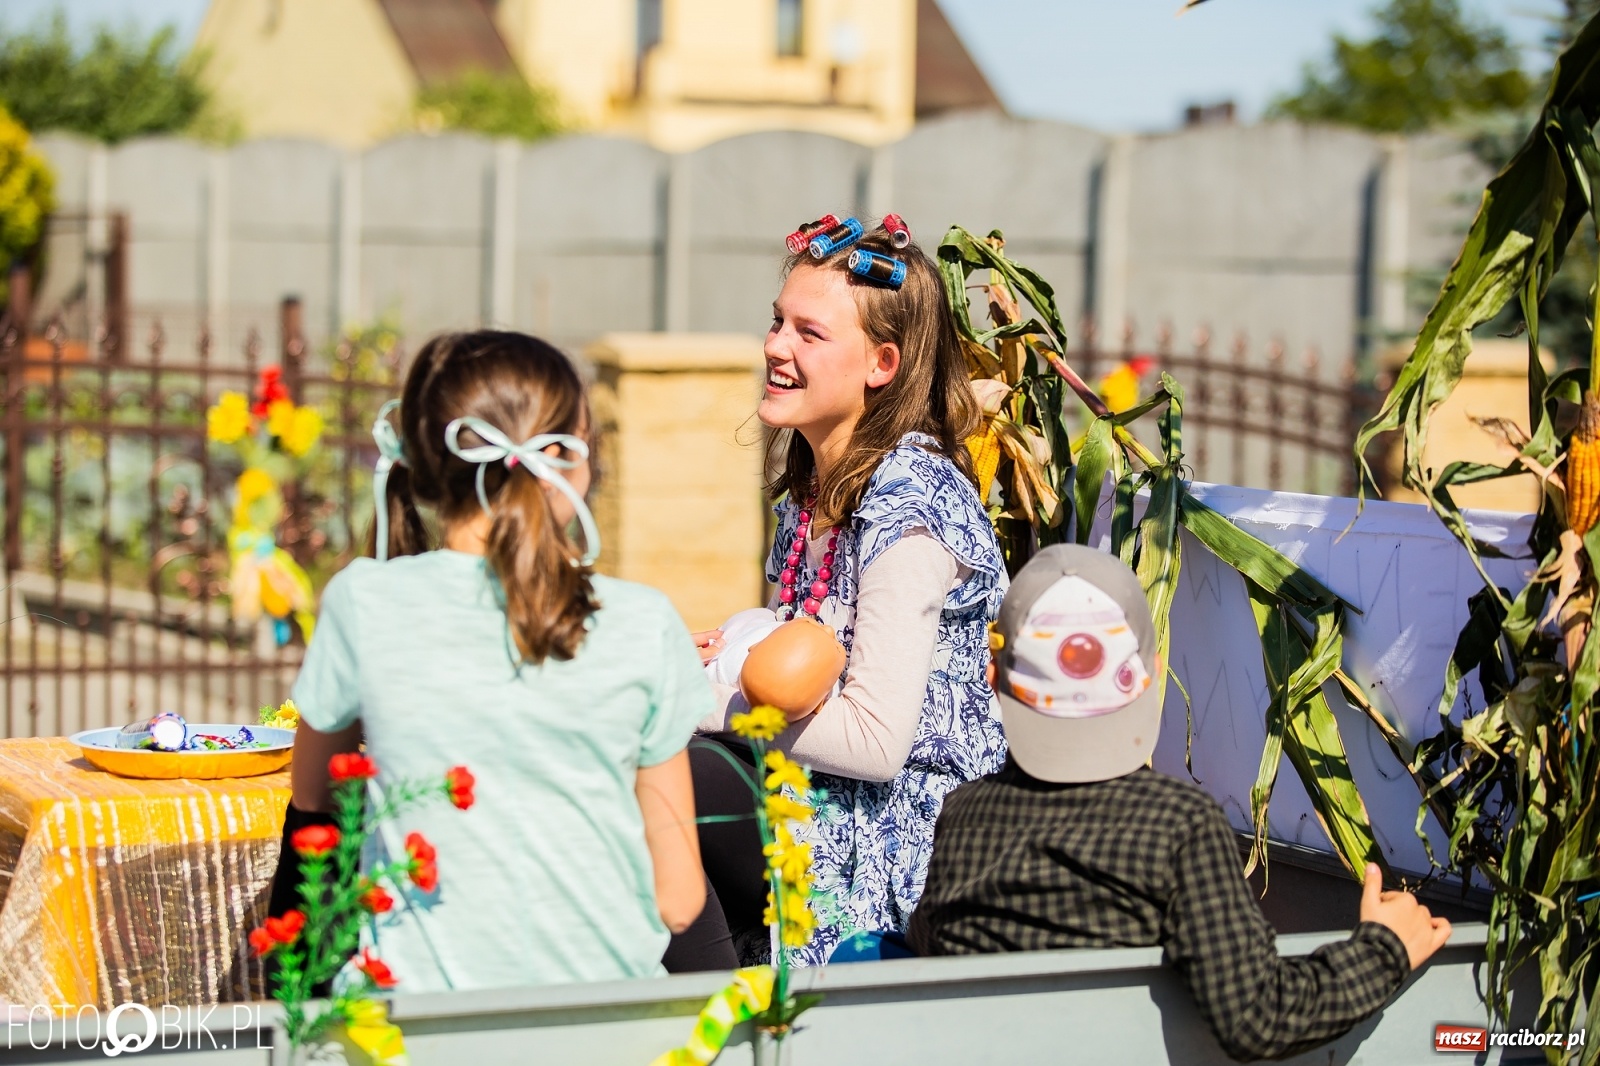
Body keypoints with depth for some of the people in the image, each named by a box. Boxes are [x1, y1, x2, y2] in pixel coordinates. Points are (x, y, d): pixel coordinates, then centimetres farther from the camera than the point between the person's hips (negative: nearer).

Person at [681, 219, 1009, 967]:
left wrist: (701, 698, -17)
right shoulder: (817, 475, 7)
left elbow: (875, 741, -25)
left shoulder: (907, 500, -21)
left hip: (904, 833, -9)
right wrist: (731, 653, 0)